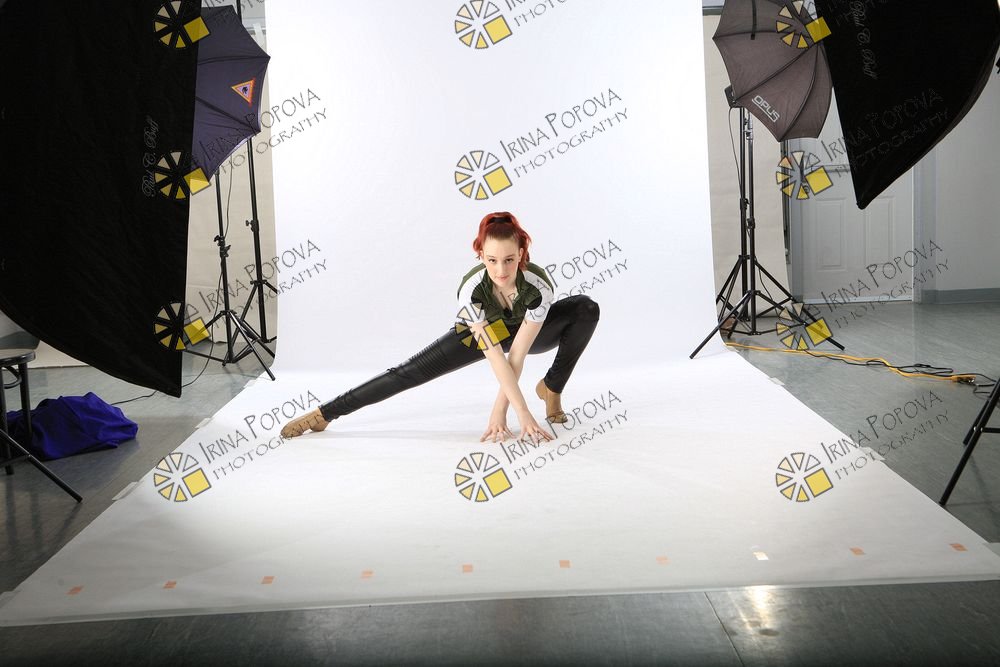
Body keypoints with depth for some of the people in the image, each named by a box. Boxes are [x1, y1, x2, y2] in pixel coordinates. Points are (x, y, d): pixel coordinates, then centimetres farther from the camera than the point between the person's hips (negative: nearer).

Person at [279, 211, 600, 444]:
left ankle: (551, 388, -8)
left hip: (527, 332, 1)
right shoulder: (472, 290, -38)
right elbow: (495, 357, -39)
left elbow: (517, 356, -35)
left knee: (587, 308, -24)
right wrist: (523, 414, -43)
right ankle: (323, 414, -6)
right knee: (409, 373, -13)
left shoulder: (539, 287, -38)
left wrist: (499, 411, -37)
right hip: (480, 332, -1)